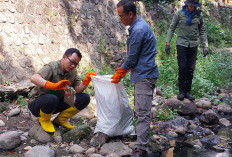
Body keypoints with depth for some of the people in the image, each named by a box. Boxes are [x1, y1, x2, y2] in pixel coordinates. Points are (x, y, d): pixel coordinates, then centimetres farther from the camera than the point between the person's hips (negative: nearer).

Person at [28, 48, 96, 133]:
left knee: (84, 98, -11)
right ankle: (44, 120, -8)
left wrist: (87, 80, -24)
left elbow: (78, 90, -4)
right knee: (51, 99, -42)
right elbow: (33, 78, -41)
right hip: (39, 103, -6)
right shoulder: (51, 68, -22)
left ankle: (60, 119, 5)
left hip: (57, 104, 6)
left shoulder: (72, 71, 1)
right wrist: (53, 86, -57)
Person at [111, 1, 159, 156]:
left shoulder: (138, 30, -20)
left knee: (142, 112, -13)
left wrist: (119, 73, 1)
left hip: (144, 75, -10)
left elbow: (132, 57, -14)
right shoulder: (139, 24, 12)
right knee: (141, 110, 19)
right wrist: (124, 70, 21)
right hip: (144, 73, 10)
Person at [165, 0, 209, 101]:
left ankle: (188, 92, 14)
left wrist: (205, 46, 3)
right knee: (182, 68, -6)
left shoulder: (198, 15, 4)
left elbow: (202, 31, 10)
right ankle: (181, 91, 6)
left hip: (193, 45, 2)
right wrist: (167, 43, -5)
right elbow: (172, 28, 2)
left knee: (191, 69, 4)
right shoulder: (180, 13, -3)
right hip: (181, 44, -2)